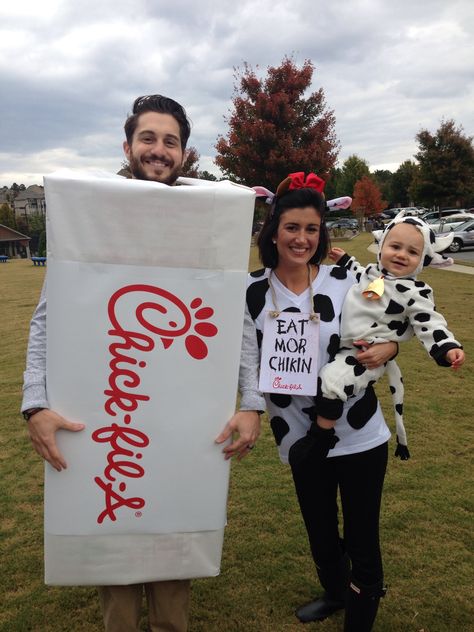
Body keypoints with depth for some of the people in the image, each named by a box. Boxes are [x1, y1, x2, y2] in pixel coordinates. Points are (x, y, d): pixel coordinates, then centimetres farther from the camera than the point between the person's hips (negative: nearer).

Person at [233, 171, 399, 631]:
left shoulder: (344, 280, -8)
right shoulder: (253, 292, -7)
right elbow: (248, 358, -4)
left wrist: (386, 349, -19)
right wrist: (250, 411, -17)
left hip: (360, 432, -1)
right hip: (302, 437, 2)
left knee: (362, 537, 7)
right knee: (320, 531, 22)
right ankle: (334, 594, 52)